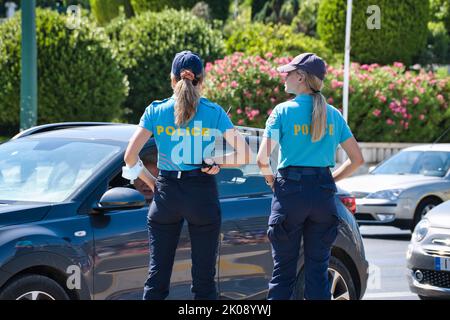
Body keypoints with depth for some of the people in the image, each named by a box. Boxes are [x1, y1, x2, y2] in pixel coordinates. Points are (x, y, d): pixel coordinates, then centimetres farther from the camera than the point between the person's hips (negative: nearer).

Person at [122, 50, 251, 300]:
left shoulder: (155, 111, 0)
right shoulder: (214, 113, -2)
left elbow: (130, 157, -5)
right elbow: (245, 155, -7)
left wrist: (150, 182, 8)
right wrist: (216, 162, 5)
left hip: (166, 194, 1)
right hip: (203, 195, -1)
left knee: (157, 275, 6)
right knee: (204, 278, 5)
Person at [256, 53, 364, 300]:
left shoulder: (283, 111, -5)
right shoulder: (332, 115, 7)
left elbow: (262, 159, -11)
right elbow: (357, 159, 9)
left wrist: (272, 181, 7)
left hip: (290, 190, -3)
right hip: (323, 194, 3)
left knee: (284, 270, 2)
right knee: (318, 270, 7)